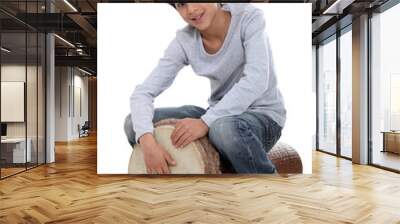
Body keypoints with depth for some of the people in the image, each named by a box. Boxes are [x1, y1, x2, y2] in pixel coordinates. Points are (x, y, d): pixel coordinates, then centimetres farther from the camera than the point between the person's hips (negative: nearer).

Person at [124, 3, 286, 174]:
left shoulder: (248, 17, -16)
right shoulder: (184, 41, -8)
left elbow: (256, 81, -30)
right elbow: (143, 92, -15)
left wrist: (206, 122, -38)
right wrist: (147, 140, -32)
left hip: (264, 116, -3)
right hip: (219, 114, 4)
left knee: (225, 128, -40)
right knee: (134, 123, -7)